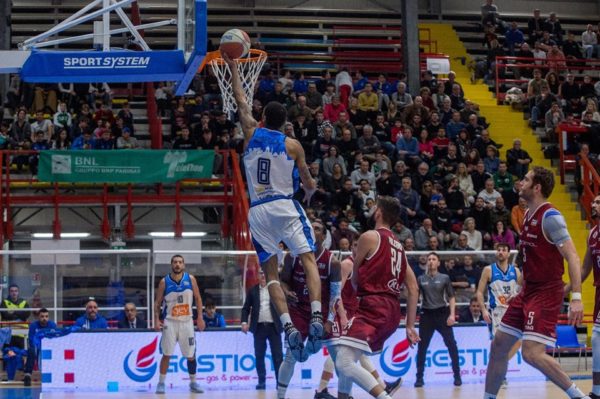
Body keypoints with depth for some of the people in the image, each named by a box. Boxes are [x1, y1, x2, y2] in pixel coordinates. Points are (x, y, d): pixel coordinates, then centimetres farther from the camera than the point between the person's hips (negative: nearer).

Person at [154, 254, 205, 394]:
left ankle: (193, 383, 17)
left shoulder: (190, 279, 0)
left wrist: (200, 317, 1)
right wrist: (156, 319, -9)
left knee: (191, 355, 5)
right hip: (170, 322, -2)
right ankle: (161, 383, 5)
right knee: (167, 354, -4)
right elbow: (158, 302, 2)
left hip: (187, 321, 2)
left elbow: (197, 298, 7)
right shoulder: (164, 281, -3)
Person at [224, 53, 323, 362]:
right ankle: (316, 317, -23)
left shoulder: (251, 134, 6)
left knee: (271, 272, 3)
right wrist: (311, 189, 32)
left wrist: (233, 69, 31)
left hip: (258, 211, 2)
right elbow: (308, 183, 7)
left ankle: (289, 327, -13)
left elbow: (241, 101, 21)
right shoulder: (293, 145, 2)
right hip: (285, 206, -2)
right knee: (308, 260, -3)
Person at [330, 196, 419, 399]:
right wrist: (410, 326, 16)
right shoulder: (398, 246, 19)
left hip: (373, 307, -9)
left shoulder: (370, 237, -3)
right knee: (346, 357, 24)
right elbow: (413, 289, 15)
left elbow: (354, 280, 5)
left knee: (344, 363, -18)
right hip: (393, 311, 9)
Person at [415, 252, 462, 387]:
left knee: (451, 345, -4)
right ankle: (419, 377, 8)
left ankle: (457, 376, 5)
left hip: (442, 313, -1)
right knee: (422, 347, 1)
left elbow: (451, 297, 4)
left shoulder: (444, 278, 3)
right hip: (427, 314, 1)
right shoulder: (421, 279, 6)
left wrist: (452, 314, -7)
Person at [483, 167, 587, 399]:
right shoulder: (529, 215, 12)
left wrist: (576, 297, -29)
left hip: (546, 293, -9)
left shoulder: (550, 217, -16)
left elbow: (572, 257, -21)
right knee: (498, 346, 11)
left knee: (532, 354, -19)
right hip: (528, 291, 9)